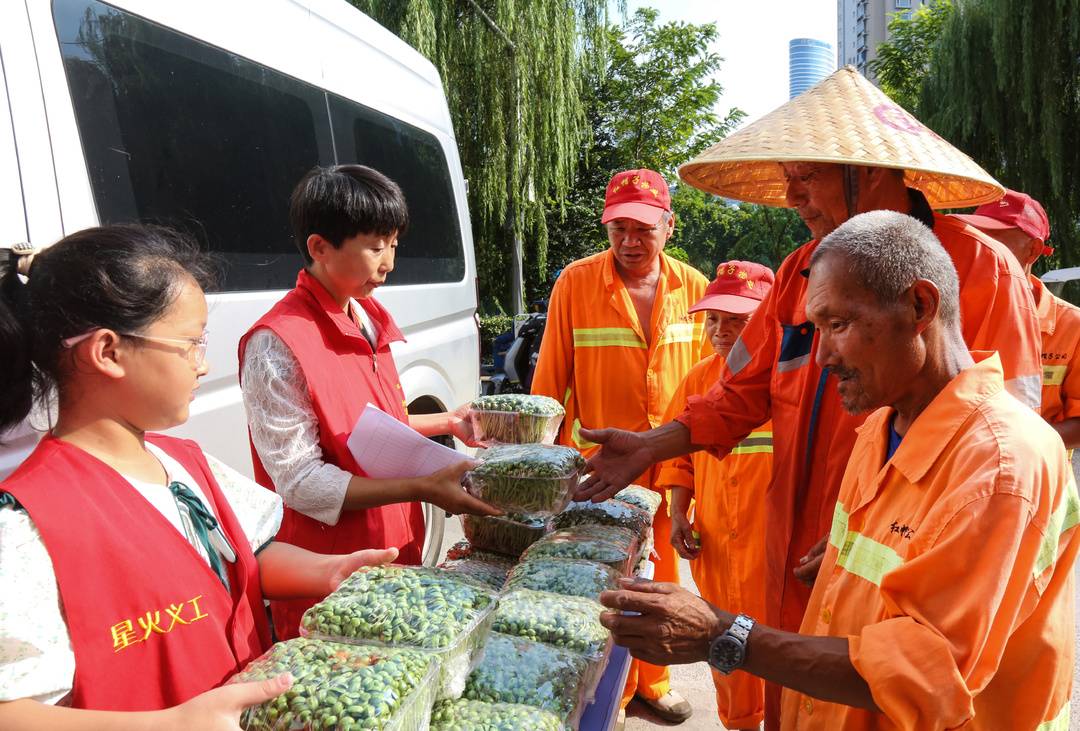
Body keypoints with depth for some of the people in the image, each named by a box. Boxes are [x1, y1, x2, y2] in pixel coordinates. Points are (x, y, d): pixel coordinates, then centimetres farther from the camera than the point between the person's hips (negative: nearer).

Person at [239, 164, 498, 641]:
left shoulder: (370, 318, 6)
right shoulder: (277, 345, -21)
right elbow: (299, 482, -22)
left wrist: (446, 423, 7)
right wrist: (421, 488, -27)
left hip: (397, 553, 8)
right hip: (326, 580, -8)